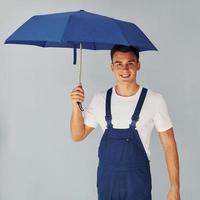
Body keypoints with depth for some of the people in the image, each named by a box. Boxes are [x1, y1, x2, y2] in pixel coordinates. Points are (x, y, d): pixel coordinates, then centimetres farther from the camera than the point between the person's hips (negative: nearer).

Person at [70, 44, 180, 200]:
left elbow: (169, 144, -5)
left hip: (138, 181, -3)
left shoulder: (154, 100, -9)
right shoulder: (100, 99, 0)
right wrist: (76, 106, -12)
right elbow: (78, 135, 5)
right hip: (106, 180, 3)